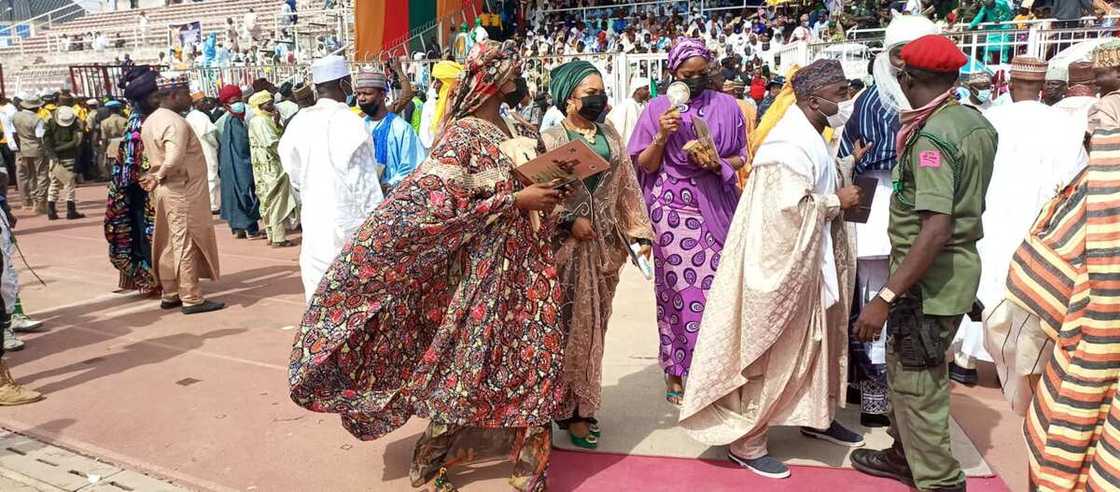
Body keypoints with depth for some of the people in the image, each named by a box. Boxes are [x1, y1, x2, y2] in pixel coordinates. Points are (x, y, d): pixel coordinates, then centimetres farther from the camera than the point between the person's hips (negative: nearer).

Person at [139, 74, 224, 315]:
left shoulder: (151, 121, 13)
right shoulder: (175, 123, -18)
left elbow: (154, 156, 12)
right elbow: (174, 160, -28)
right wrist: (159, 178, -13)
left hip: (165, 190, 10)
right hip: (182, 191, -9)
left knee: (168, 243, 15)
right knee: (186, 244, -4)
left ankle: (170, 295, 24)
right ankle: (192, 299, 2)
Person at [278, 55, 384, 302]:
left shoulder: (299, 121, 5)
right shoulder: (349, 122, -13)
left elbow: (294, 173, 14)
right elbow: (364, 182, -13)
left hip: (313, 223, 6)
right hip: (347, 224, -6)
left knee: (318, 293, 12)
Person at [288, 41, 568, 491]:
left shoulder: (520, 131, 11)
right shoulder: (463, 135, -12)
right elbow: (437, 203, -24)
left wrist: (553, 195, -1)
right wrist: (517, 200, -23)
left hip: (526, 267, 7)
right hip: (485, 270, -7)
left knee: (531, 364, 12)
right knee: (468, 368, 2)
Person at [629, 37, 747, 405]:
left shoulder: (726, 106, 7)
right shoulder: (658, 108, 3)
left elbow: (741, 157, 11)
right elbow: (644, 165, 1)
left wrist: (718, 163, -9)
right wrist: (661, 136, -15)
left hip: (717, 206, 2)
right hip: (674, 208, -2)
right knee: (682, 287, -4)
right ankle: (678, 373, 8)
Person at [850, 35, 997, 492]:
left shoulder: (932, 135, -22)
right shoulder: (976, 121, 6)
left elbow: (936, 229, -30)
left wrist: (884, 297, -32)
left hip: (931, 276, -10)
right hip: (958, 265, 10)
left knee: (916, 383, 2)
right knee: (904, 367, 22)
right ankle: (905, 455, 38)